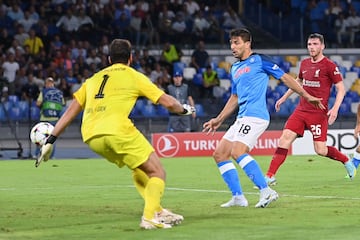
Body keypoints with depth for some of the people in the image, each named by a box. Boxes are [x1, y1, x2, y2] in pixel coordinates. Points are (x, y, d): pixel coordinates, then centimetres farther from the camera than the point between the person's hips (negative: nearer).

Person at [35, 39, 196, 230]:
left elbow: (71, 111, 22)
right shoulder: (134, 76, 14)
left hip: (91, 138, 6)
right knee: (157, 172, 5)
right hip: (118, 131, -6)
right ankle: (150, 217, -14)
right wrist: (185, 110, 33)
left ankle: (157, 211, 21)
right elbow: (168, 102, 13)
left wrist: (50, 141, 23)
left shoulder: (94, 79, 26)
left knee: (139, 169, 26)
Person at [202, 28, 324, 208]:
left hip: (255, 115, -9)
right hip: (242, 119, 9)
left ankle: (266, 191, -27)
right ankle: (238, 197, 5)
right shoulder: (235, 69, 22)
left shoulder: (259, 60, -1)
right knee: (219, 154, 4)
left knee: (238, 152, -26)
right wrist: (219, 120, 28)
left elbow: (284, 77, 0)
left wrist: (307, 96, -1)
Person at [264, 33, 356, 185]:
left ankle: (347, 162, 23)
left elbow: (341, 89, -6)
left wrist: (335, 108, -19)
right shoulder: (304, 64, 11)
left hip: (318, 113, -5)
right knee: (285, 137, -10)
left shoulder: (329, 66, -7)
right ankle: (270, 176, -11)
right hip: (301, 110, 5)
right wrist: (284, 97, 29)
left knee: (321, 150, -6)